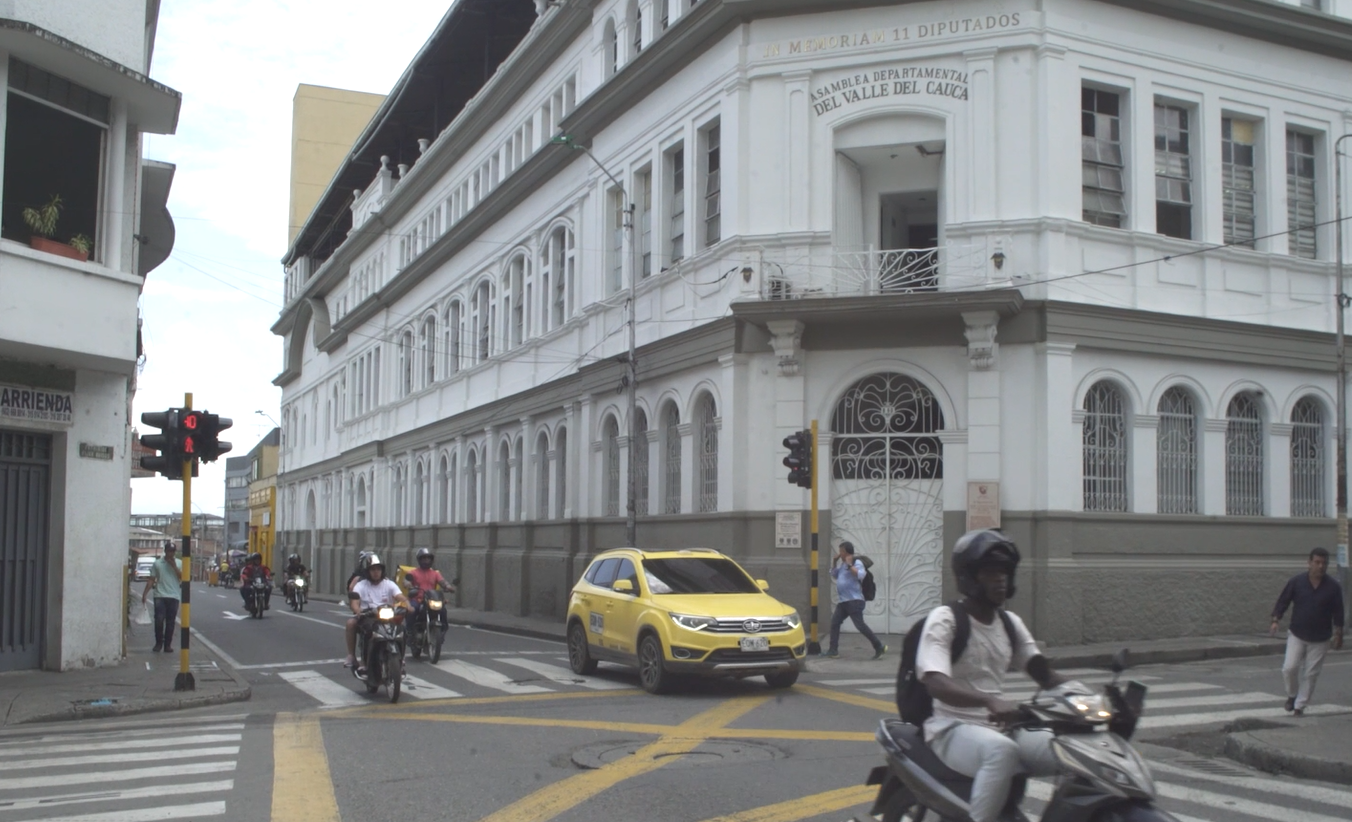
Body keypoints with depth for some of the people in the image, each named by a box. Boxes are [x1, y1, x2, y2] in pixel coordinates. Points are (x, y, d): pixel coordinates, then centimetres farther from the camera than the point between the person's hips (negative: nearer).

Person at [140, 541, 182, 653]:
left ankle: (168, 644, 9)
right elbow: (151, 580, 5)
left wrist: (174, 566, -10)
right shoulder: (157, 563, 4)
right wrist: (145, 593, -1)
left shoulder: (179, 563, 6)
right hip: (160, 596, 0)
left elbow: (183, 578, -5)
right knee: (159, 620, -7)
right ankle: (158, 643, 8)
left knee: (170, 622, 3)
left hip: (174, 597, 1)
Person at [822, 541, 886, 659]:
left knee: (860, 625, -12)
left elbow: (860, 575, -25)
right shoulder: (843, 564, 18)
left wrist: (850, 565, -23)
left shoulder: (856, 563, -8)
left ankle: (879, 647, -6)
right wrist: (834, 562, 16)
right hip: (842, 601, 9)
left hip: (854, 600, -9)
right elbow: (834, 575, 28)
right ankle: (833, 650, 10)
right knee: (834, 622, 5)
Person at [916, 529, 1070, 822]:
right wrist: (990, 701, -42)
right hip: (954, 729, -7)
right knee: (1002, 751, -37)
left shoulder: (1010, 623, 12)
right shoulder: (944, 620, -10)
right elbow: (935, 683, -25)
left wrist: (1079, 692, -15)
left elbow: (1044, 673, 7)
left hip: (1001, 727, 7)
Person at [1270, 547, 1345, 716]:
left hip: (1320, 639, 0)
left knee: (1311, 673, 3)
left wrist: (1338, 634, 2)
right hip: (1297, 635, 0)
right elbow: (1282, 602, 0)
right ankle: (1292, 695, 19)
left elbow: (1338, 613, 3)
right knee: (1289, 668, -9)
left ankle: (1300, 705, 16)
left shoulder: (1333, 587, -4)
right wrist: (1276, 621, -10)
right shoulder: (1296, 582, -6)